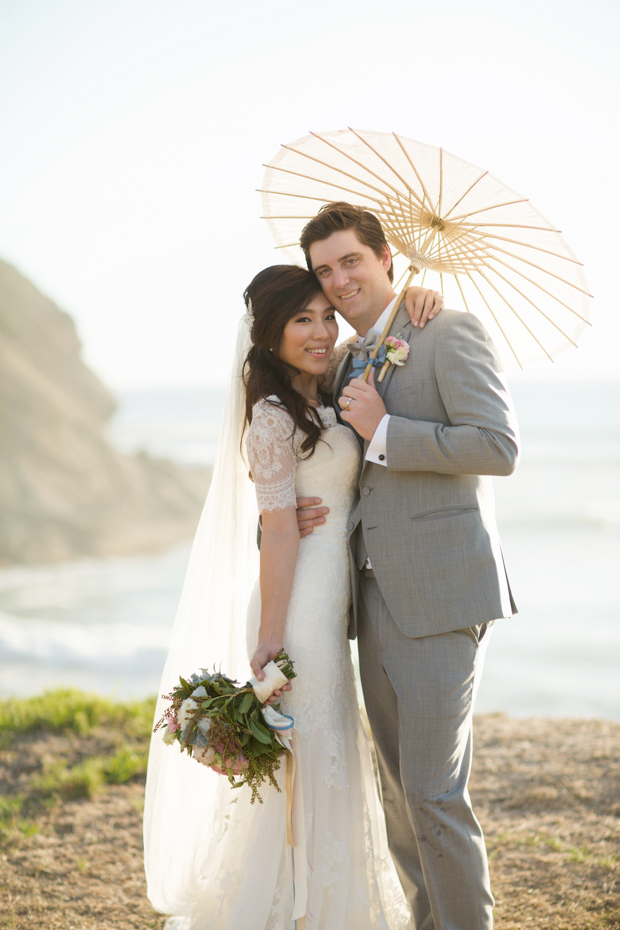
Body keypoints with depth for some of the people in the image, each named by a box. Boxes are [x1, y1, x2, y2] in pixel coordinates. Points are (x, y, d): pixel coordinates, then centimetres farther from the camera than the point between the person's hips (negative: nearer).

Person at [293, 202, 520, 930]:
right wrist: (305, 511, 6)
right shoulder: (345, 362, 19)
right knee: (401, 795, 13)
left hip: (441, 596, -8)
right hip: (376, 601, 8)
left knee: (434, 793, -9)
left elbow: (499, 447, -15)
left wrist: (383, 430, -14)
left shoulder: (449, 333, -4)